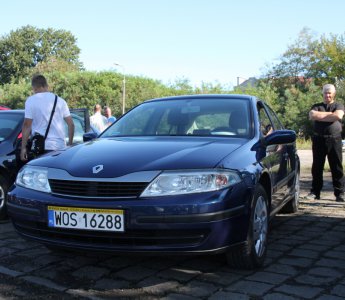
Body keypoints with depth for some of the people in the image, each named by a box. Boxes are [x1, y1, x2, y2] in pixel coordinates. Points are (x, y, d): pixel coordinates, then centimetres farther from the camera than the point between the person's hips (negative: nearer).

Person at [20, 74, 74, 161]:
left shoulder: (31, 100, -1)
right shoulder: (60, 100, 11)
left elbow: (27, 125, -6)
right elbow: (71, 124, 8)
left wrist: (23, 147, -2)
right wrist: (70, 143, 17)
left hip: (42, 147, -4)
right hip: (61, 147, 4)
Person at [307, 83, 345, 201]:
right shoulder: (316, 106, 14)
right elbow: (312, 116, -9)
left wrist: (320, 115, -6)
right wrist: (330, 114, -7)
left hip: (334, 140, -2)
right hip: (318, 139, 2)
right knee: (317, 167, 5)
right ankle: (315, 192, 12)